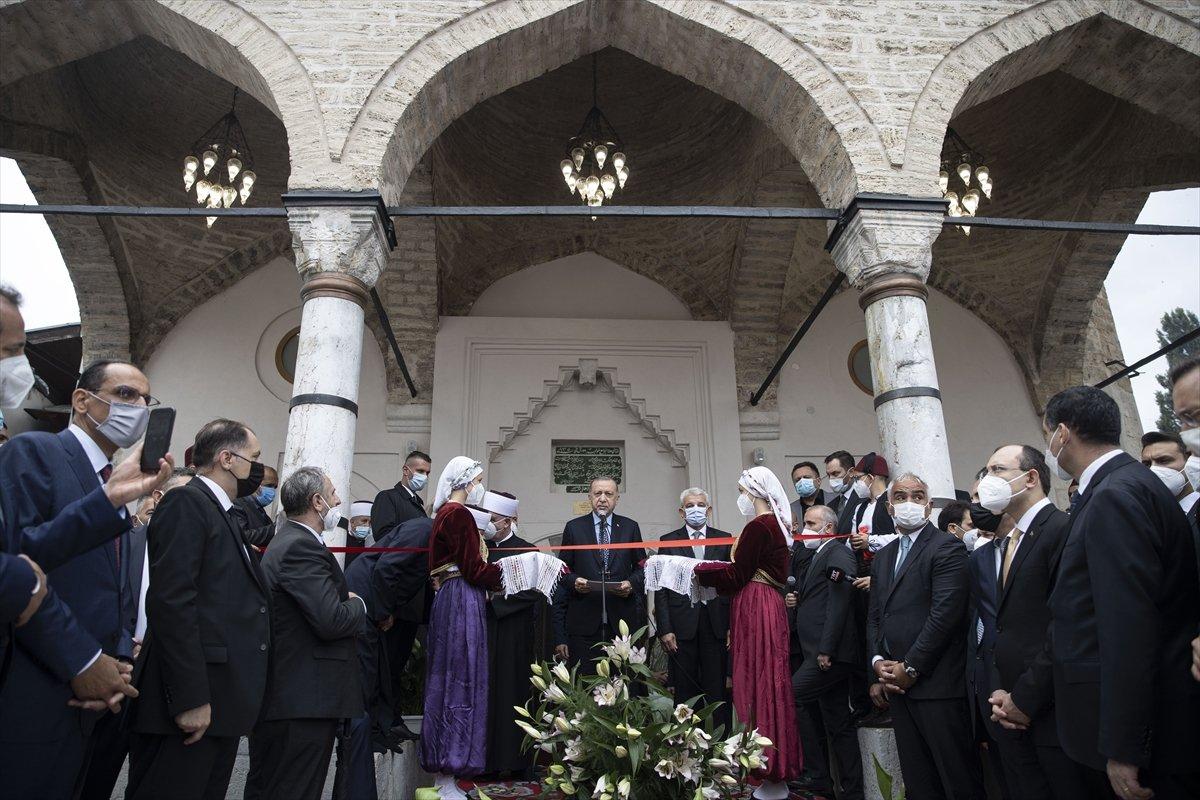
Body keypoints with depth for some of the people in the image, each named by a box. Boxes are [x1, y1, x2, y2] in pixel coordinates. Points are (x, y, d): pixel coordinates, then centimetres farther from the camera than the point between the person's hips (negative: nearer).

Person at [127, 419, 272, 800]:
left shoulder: (222, 513, 19)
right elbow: (171, 603, -19)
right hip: (191, 704, -9)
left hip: (219, 704, 9)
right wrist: (190, 699, -21)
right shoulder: (186, 503, -10)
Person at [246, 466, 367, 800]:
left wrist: (344, 600, 3)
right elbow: (331, 621, -25)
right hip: (306, 703, -11)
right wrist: (358, 604, -7)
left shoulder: (287, 541, 14)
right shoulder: (302, 547, -19)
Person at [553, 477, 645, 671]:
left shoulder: (630, 527, 10)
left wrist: (631, 583, -7)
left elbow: (642, 567, 13)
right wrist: (574, 581, -10)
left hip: (622, 619, 1)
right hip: (584, 621, -1)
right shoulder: (574, 527, 8)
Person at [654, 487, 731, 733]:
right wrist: (665, 629, -6)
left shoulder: (724, 539, 9)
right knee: (685, 693, 6)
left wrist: (733, 625, -1)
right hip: (682, 627, -1)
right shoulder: (669, 541, 5)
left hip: (715, 627, 1)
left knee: (718, 693, 5)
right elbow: (661, 590, 1)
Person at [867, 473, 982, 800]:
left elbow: (944, 614, -16)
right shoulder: (882, 557, 16)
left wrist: (910, 668, -14)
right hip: (897, 684, 7)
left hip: (936, 683, -7)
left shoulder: (947, 548, -7)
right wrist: (878, 662, 0)